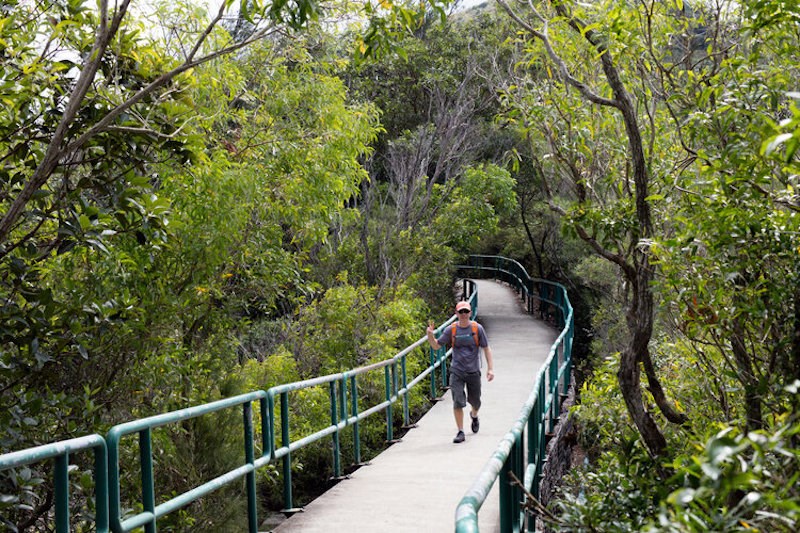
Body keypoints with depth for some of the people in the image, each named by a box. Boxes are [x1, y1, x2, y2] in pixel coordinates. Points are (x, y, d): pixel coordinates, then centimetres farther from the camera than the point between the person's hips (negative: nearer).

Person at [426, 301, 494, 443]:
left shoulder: (477, 328, -3)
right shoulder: (451, 330, -1)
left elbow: (486, 349, 1)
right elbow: (436, 346, 4)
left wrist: (490, 368, -6)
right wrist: (430, 335, -16)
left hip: (473, 371, 0)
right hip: (456, 371, 0)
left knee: (475, 401, 13)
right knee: (458, 402, -11)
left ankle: (474, 416, 49)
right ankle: (460, 432, -1)